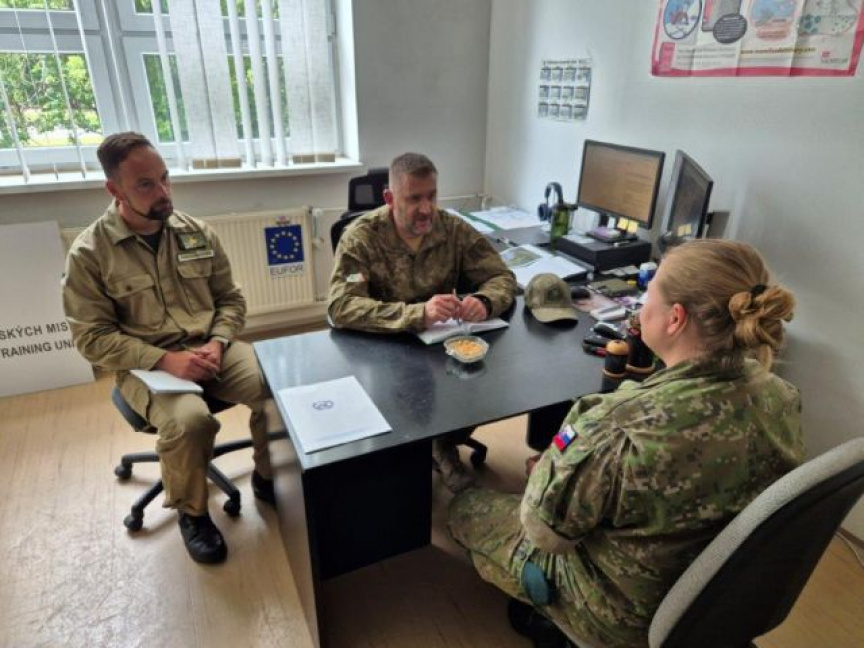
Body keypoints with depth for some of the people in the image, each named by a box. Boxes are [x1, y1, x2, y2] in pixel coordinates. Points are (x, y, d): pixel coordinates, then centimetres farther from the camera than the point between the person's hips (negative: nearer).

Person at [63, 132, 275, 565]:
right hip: (146, 363, -3)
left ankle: (267, 476, 6)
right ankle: (191, 512, -1)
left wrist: (217, 343, -10)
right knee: (189, 421, -34)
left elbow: (231, 298, 10)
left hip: (212, 347, 3)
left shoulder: (198, 233, 5)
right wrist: (165, 359, -19)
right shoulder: (89, 253, -6)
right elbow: (92, 337, -7)